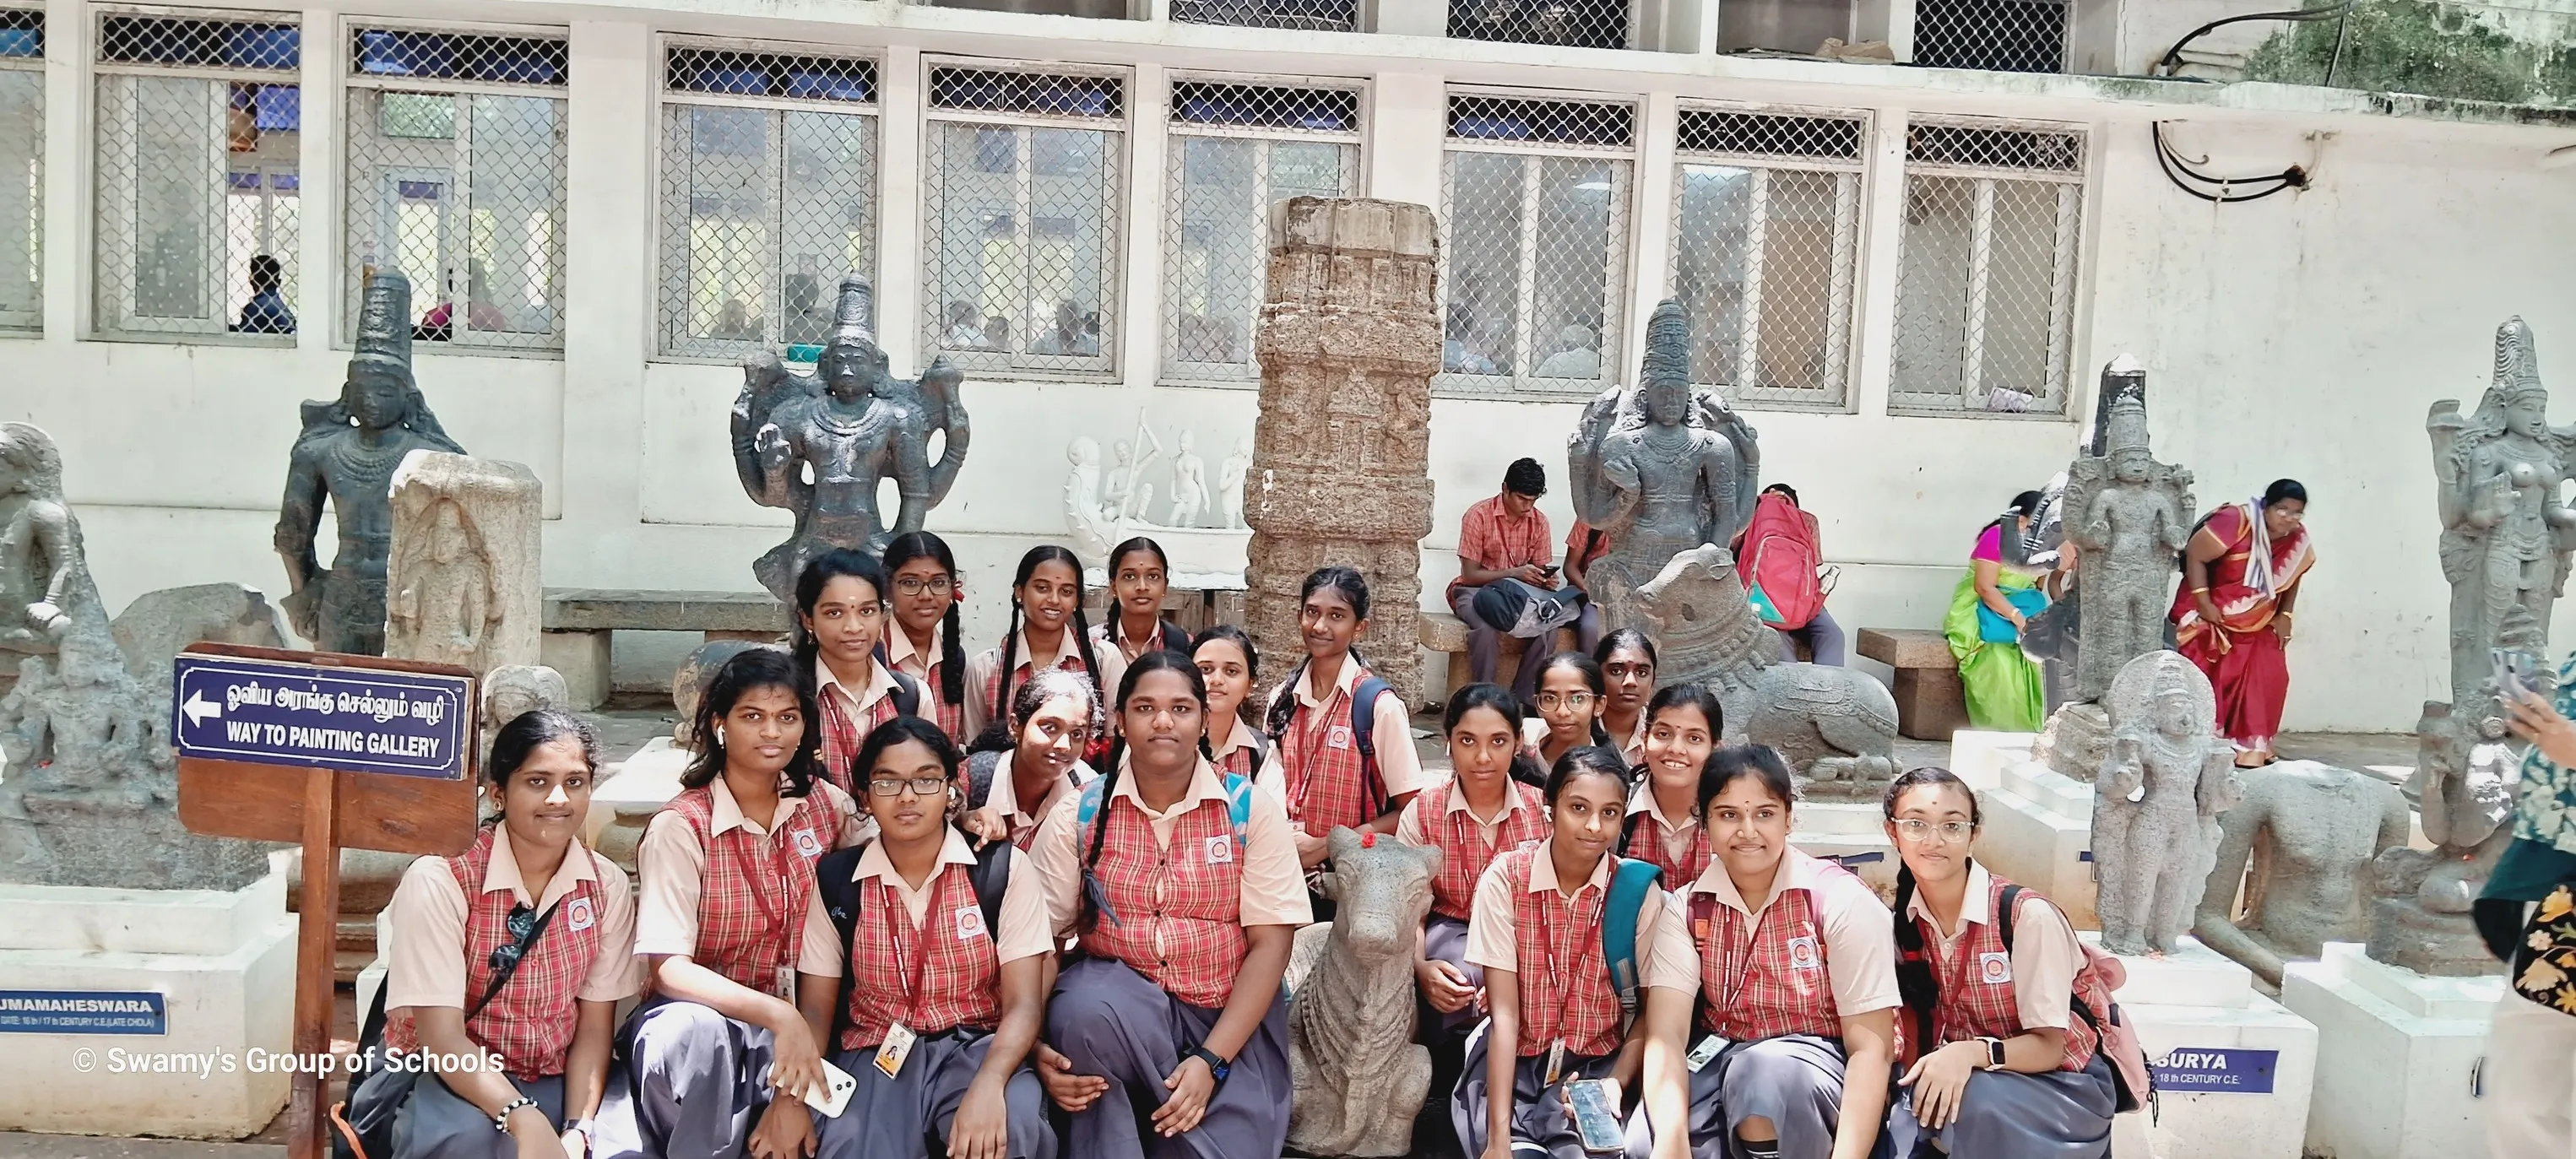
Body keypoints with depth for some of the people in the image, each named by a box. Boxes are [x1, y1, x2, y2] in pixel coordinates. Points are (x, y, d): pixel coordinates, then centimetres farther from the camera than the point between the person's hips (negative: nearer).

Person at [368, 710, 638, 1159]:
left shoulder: (607, 887, -2)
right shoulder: (439, 882, -14)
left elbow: (594, 1029, -2)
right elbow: (442, 1038, -19)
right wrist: (524, 1120, -33)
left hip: (554, 1084, 3)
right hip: (448, 1080, -2)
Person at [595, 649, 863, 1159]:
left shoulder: (826, 805, 3)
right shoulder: (681, 827, -10)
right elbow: (668, 969, -18)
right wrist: (775, 1014, -31)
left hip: (796, 1023, 2)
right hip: (700, 1013, -2)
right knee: (691, 1032, -38)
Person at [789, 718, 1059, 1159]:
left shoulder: (1004, 870, -3)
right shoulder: (835, 881, 3)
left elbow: (1023, 1003, -9)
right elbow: (816, 1007, 4)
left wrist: (988, 1085, -30)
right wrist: (793, 1100, -16)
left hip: (978, 1048, 0)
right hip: (877, 1056, 1)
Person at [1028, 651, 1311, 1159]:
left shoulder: (1252, 808, -2)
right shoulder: (1078, 815, 0)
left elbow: (1270, 945, -6)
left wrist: (1211, 1060, -16)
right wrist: (1035, 1046, -22)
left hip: (1230, 1014, 0)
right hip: (1117, 994, 1)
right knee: (1084, 1013, -34)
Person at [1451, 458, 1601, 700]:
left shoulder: (1539, 521, 0)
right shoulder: (1479, 515, -14)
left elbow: (1541, 570, 7)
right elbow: (1470, 575, -15)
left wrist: (1547, 579, -18)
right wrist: (1515, 573, -27)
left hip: (1519, 592, 4)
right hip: (1475, 590, -4)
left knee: (1548, 625, -27)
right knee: (1489, 628, -38)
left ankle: (1522, 698, -18)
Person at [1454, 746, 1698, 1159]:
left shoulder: (1639, 891, -7)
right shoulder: (1504, 879, -9)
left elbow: (1652, 1012, 0)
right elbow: (1504, 1012, -12)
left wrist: (1615, 1085, -19)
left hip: (1596, 1066, 1)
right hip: (1512, 1065, -1)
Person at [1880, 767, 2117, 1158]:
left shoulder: (2028, 916, -20)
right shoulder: (1903, 920, -4)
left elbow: (2048, 1046, -18)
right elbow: (1911, 1016, 3)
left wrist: (1971, 1053, -35)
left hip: (2063, 1086, -4)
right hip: (1965, 1076, 4)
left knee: (1974, 1100, -34)